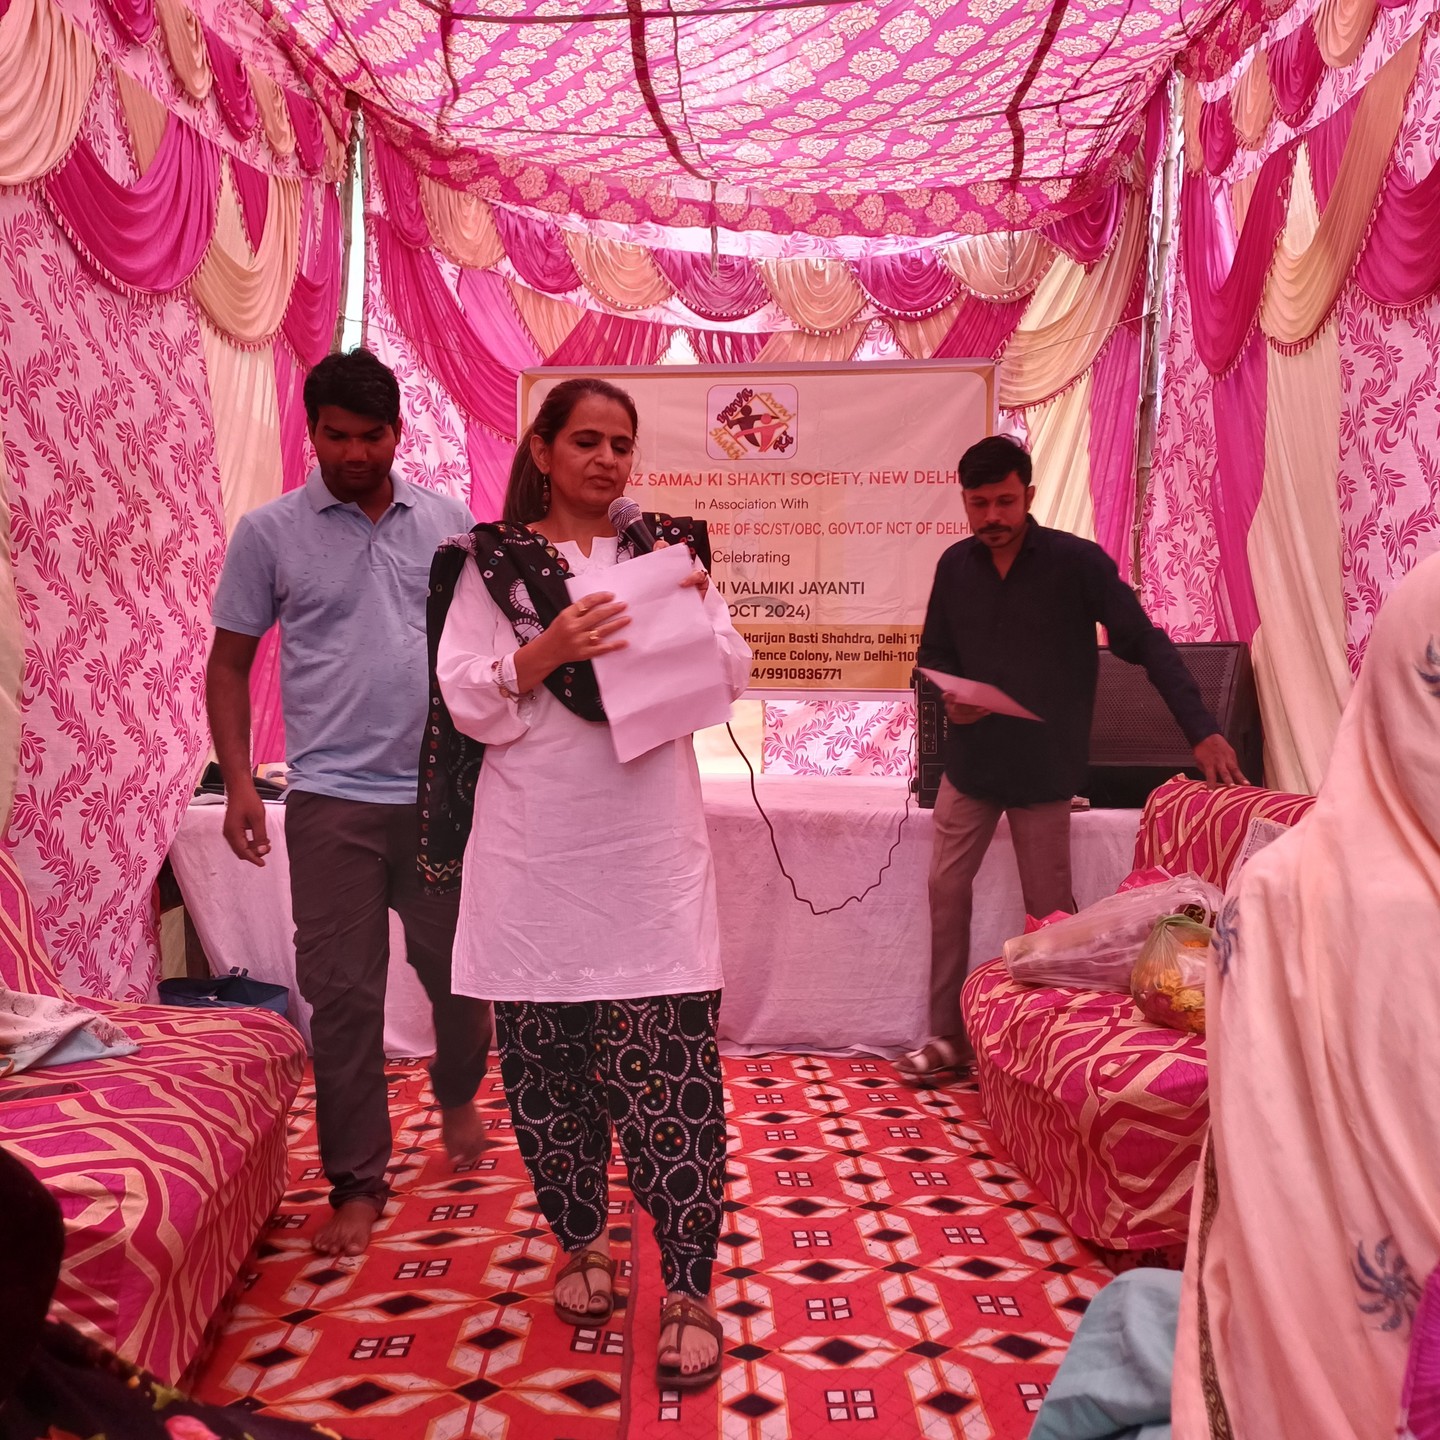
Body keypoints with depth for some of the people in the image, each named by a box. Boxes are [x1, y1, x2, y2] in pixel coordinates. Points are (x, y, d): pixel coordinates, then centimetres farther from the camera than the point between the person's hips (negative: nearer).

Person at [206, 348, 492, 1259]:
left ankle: (458, 1096, 43)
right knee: (342, 994, 1)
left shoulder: (448, 520, 7)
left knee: (457, 967, 13)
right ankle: (358, 1185, 16)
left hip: (447, 790, 2)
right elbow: (229, 664, 4)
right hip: (333, 800, -2)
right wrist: (239, 781, -6)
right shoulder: (269, 532, 2)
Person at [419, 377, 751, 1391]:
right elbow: (468, 705, -3)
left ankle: (690, 1290, 8)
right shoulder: (493, 561, 6)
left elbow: (730, 684, 8)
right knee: (547, 1059, 8)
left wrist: (695, 612, -9)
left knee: (671, 1066, -4)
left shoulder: (666, 549, 12)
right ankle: (582, 1240, 30)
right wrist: (547, 649, -18)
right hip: (537, 855, 0)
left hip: (654, 850, 1)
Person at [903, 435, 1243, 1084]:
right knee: (946, 888, 5)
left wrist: (1203, 731, -20)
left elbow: (1146, 644, -12)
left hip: (1045, 769, -4)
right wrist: (949, 698, -11)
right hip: (970, 760, 4)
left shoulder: (1078, 562, -11)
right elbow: (933, 654, 11)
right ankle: (948, 1036, 18)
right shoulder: (955, 566, 2)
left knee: (1049, 911, 4)